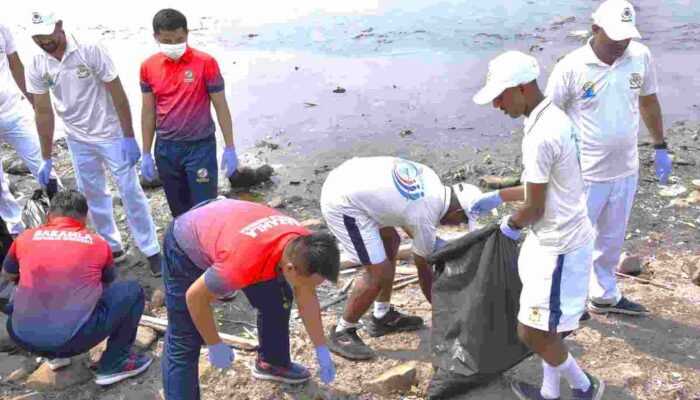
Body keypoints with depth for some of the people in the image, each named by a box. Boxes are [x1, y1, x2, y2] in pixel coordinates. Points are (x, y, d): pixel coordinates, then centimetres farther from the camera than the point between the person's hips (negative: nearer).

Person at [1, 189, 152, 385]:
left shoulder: (25, 237, 8)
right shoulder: (98, 243, 5)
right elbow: (108, 283, 26)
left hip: (22, 338, 4)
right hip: (73, 339, -3)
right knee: (132, 292, 13)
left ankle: (55, 355, 31)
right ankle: (114, 363, 14)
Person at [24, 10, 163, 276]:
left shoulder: (90, 51, -19)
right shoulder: (36, 68, -7)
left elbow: (118, 95, -16)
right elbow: (43, 112, -1)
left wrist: (129, 137, -17)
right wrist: (47, 158, 1)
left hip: (110, 134, -4)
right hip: (77, 140, 5)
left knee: (130, 191, 0)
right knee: (92, 195, 13)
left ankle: (151, 250, 9)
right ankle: (112, 247, 29)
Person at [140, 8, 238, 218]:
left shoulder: (206, 63, -10)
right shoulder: (148, 67, 1)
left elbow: (220, 106, -5)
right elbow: (148, 111, 8)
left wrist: (230, 148, -5)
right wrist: (146, 154, 8)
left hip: (200, 146, -3)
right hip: (165, 149, 4)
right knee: (179, 211, 13)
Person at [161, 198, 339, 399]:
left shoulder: (304, 247, -22)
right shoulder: (246, 261, -44)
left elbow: (307, 297, -3)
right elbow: (195, 297, -26)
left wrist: (321, 350, 4)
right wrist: (215, 346, -14)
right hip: (185, 246, -6)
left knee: (278, 300, 10)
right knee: (184, 342, -8)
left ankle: (272, 362, 33)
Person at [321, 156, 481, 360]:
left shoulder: (430, 178, 8)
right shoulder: (425, 216, -13)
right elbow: (424, 269, 1)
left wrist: (433, 243, 25)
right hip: (342, 204, -11)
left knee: (390, 241, 22)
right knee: (380, 273, -8)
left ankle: (383, 316, 32)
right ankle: (341, 333, 10)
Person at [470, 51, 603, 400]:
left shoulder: (540, 136, -27)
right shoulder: (555, 118, 5)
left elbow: (535, 208, -19)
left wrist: (511, 224, 2)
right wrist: (498, 196, 18)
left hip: (559, 247, -10)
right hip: (561, 238, 10)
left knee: (531, 332, 3)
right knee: (546, 326, 21)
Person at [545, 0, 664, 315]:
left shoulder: (641, 56, -4)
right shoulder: (571, 67, -18)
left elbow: (649, 101, 11)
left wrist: (660, 147, 15)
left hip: (626, 171, 5)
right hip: (583, 174, -5)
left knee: (612, 239, 22)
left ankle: (605, 296, 42)